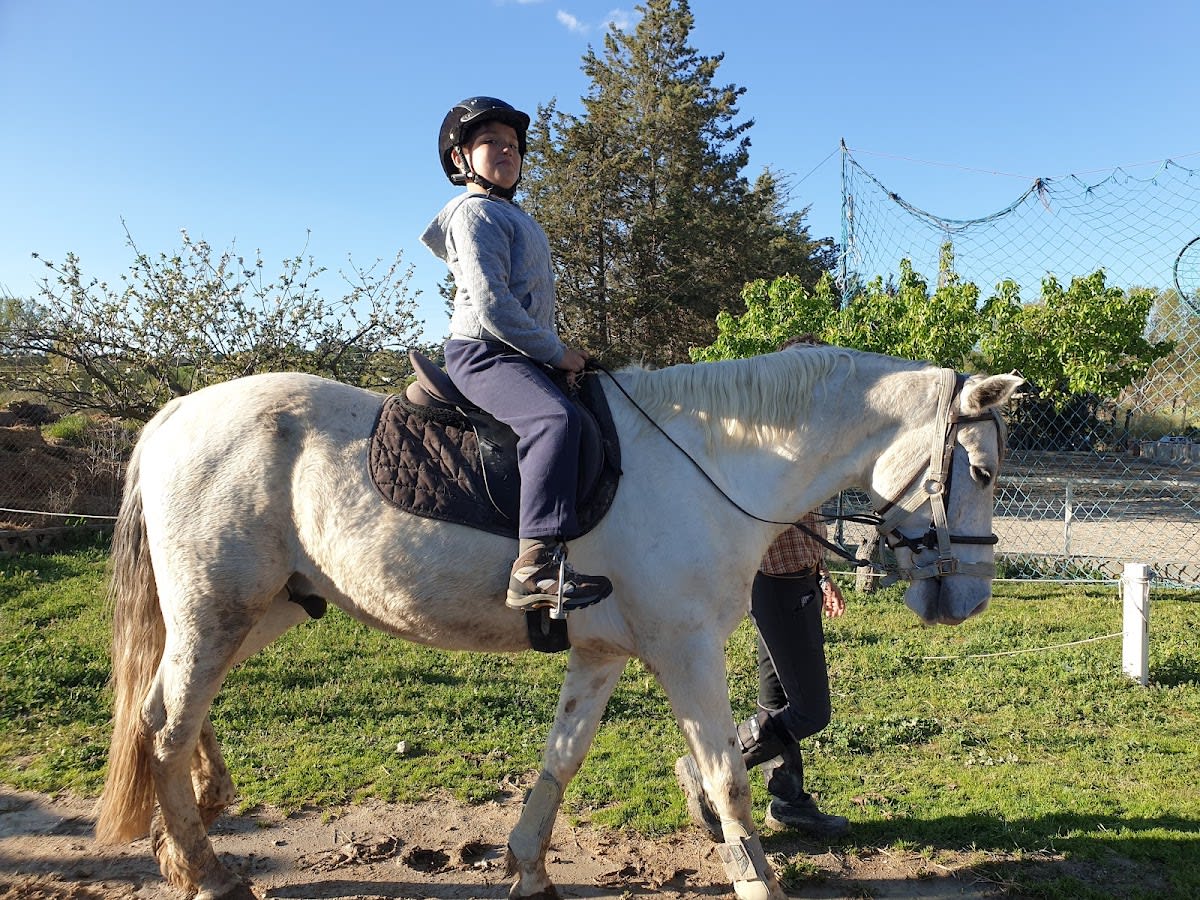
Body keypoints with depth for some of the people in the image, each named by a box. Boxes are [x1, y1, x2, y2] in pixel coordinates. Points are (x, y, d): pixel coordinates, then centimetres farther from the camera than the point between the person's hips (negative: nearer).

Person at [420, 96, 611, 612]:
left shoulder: (514, 218, 26)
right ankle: (537, 566, -43)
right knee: (556, 418, -35)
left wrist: (557, 353, 14)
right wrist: (557, 352, -14)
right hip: (484, 354, -10)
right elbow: (492, 306, -18)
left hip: (524, 356, 10)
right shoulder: (475, 212, -5)